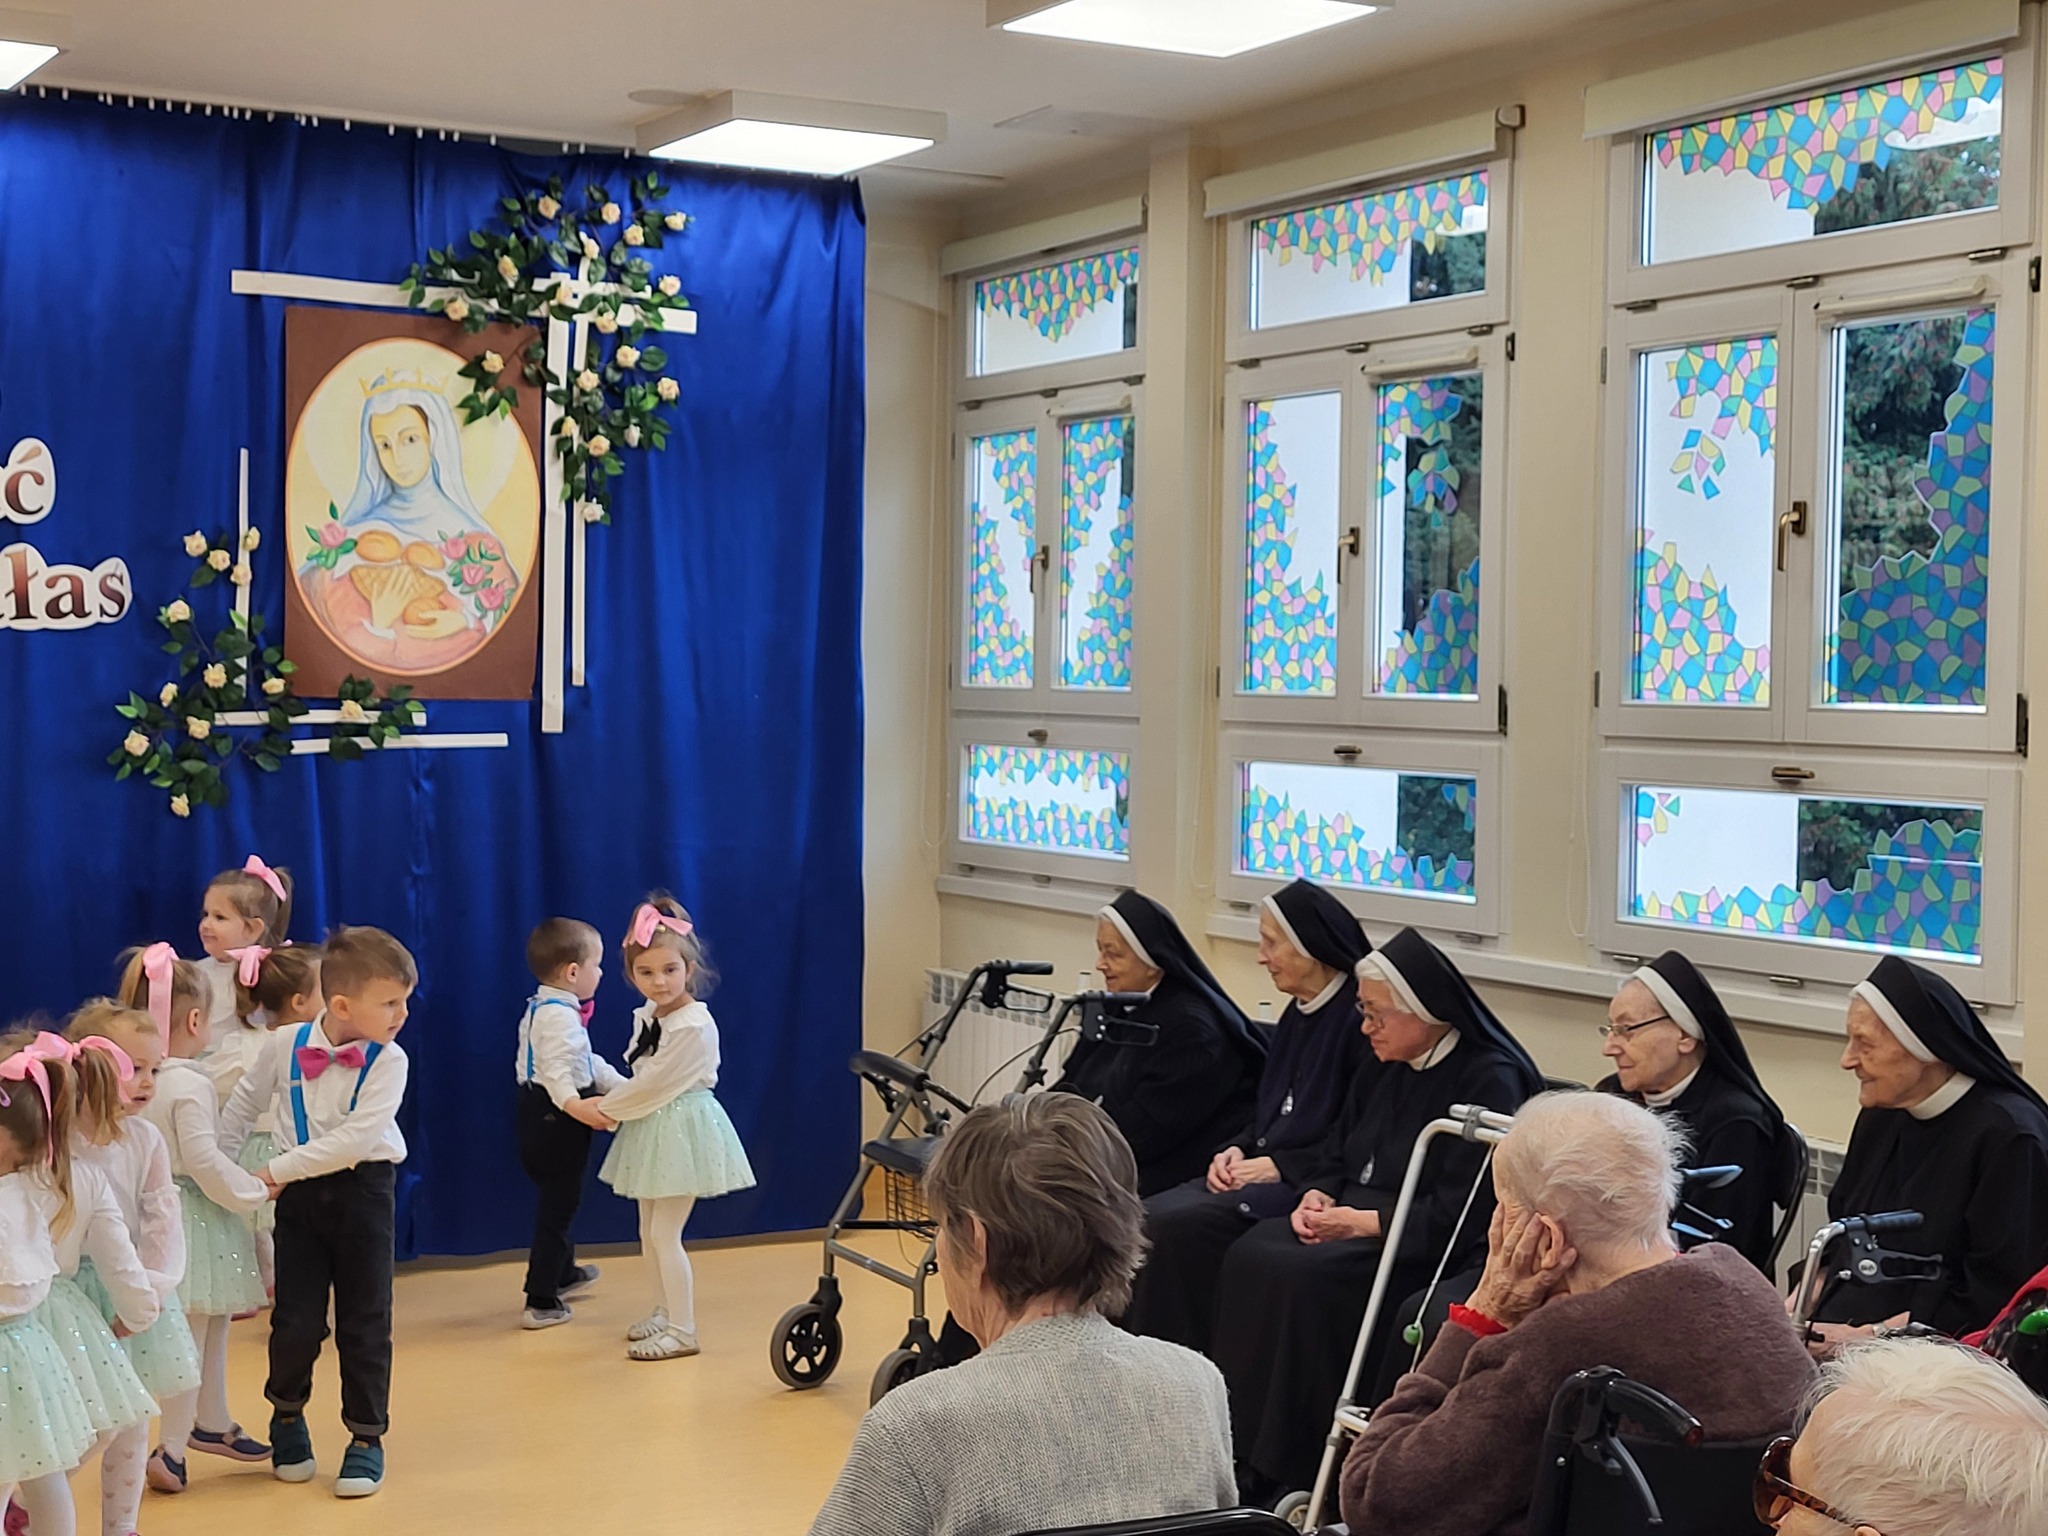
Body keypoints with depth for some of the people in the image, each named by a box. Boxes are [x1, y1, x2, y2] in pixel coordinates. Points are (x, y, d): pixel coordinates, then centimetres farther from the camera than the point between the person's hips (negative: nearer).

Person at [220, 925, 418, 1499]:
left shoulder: (388, 1061, -13)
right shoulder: (285, 1046, -6)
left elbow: (356, 1138, -21)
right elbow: (243, 1106, 11)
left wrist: (278, 1170, -20)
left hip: (363, 1192, -1)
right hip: (300, 1194, 1)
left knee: (364, 1322, 4)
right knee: (296, 1320, 4)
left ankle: (366, 1437, 17)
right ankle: (287, 1416, 30)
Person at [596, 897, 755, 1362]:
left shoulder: (693, 1026, -22)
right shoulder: (647, 1015, 5)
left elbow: (654, 1084, -19)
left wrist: (606, 1108, -7)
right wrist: (614, 1103, -3)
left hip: (682, 1130, -9)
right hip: (653, 1131, 9)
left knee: (665, 1233, -6)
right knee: (649, 1231, 17)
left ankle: (682, 1330, 2)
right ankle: (664, 1311, 33)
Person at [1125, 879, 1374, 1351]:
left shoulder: (1360, 1015, -11)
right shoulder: (1298, 1015, 17)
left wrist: (1278, 1166, -15)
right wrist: (1237, 1150, 3)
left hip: (1306, 1184, -9)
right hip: (1260, 1169, 9)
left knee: (1179, 1224, -25)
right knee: (1145, 1219, -12)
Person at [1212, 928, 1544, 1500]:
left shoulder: (1489, 1080, -11)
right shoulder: (1385, 1069, 15)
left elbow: (1461, 1211, -18)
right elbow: (1334, 1155, 22)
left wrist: (1363, 1221, -18)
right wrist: (1315, 1196, -1)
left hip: (1428, 1248, -8)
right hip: (1351, 1223, 8)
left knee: (1305, 1275, -31)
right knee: (1249, 1256, -18)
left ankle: (1299, 1465, -21)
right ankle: (1244, 1452, -16)